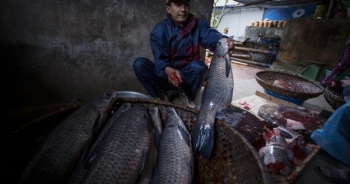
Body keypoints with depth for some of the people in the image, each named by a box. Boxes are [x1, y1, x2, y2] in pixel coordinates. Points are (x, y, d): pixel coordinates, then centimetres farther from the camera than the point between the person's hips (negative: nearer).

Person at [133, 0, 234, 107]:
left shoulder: (198, 25, -2)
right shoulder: (160, 30, -9)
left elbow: (210, 35, -23)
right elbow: (160, 60, -18)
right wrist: (168, 70, -42)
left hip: (187, 76, 1)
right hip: (165, 76, 0)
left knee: (199, 66, -31)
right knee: (139, 64, -23)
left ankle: (189, 100, -5)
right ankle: (161, 98, -6)